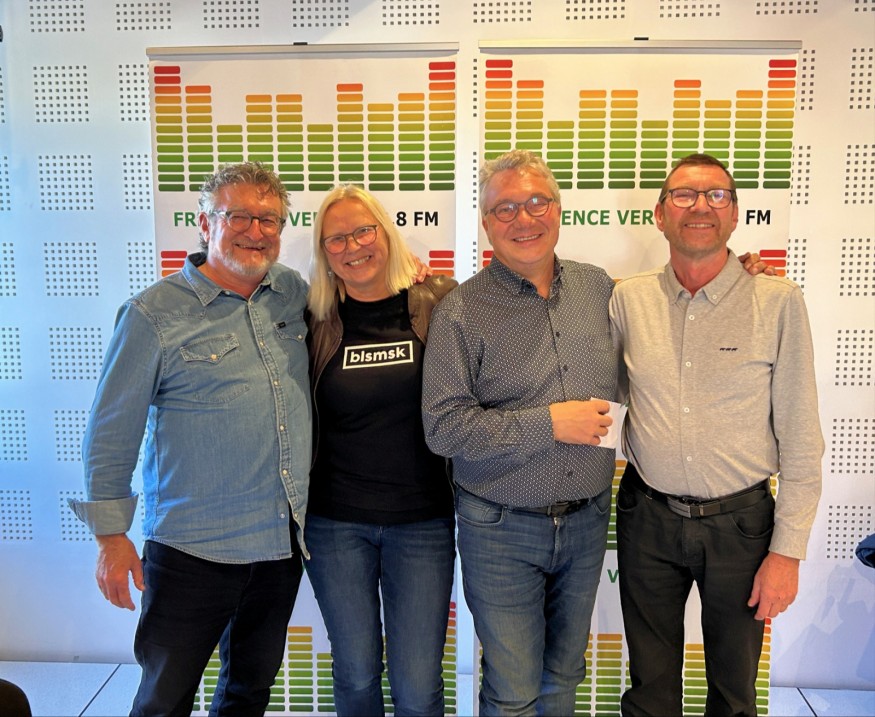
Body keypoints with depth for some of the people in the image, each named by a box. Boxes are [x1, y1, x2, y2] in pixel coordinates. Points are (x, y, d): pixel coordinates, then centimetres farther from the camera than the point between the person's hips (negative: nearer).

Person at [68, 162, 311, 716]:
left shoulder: (295, 293, 3)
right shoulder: (154, 314, -10)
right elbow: (112, 432, -7)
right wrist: (111, 535, -6)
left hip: (285, 541, 5)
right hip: (195, 548, -4)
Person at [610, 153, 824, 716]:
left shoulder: (778, 302, -9)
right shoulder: (628, 300, -3)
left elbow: (800, 437, -7)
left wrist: (788, 550, -7)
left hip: (740, 521, -1)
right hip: (647, 517, 2)